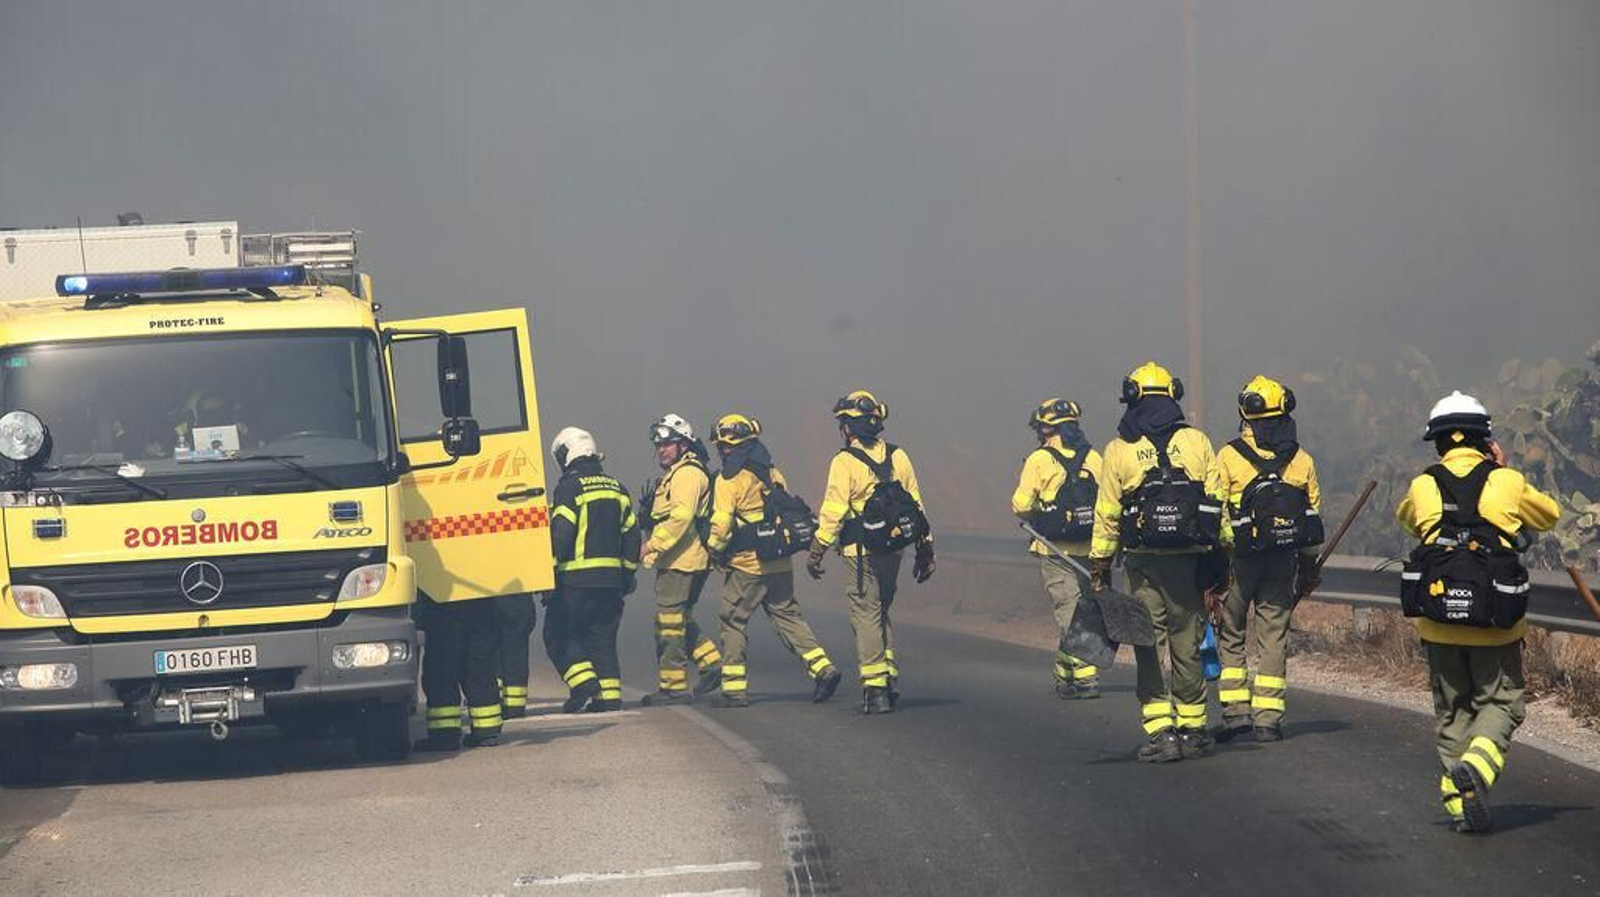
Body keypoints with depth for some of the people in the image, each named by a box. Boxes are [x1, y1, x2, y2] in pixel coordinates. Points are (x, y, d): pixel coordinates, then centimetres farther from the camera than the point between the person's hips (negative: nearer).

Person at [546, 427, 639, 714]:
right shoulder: (616, 488, 14)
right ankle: (609, 696, 6)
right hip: (611, 579, 7)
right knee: (603, 637, 11)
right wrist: (627, 574, 23)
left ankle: (583, 682, -12)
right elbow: (631, 535, 16)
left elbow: (560, 535, -15)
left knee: (559, 635, 3)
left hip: (576, 579, -7)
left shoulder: (569, 488, -8)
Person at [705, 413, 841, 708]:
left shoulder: (730, 479, -11)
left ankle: (735, 688, 4)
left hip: (747, 565, -6)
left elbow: (722, 523, -13)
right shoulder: (773, 473, 11)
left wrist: (716, 551, 3)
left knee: (733, 620, 4)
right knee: (787, 615, 13)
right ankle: (822, 668, -1)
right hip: (781, 564, 6)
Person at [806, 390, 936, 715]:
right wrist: (925, 551, 17)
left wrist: (816, 551, -4)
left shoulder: (845, 462, -10)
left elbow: (833, 512, -12)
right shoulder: (897, 457, 8)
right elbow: (917, 506, 11)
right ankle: (891, 679, 15)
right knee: (882, 613, 19)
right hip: (894, 550, 6)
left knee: (866, 617, -1)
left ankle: (875, 688, -5)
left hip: (861, 552, -6)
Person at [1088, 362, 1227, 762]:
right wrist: (1221, 561, 9)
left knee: (1150, 647, 3)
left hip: (1144, 563, -1)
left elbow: (1107, 515, 0)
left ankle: (1160, 730, -5)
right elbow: (1218, 505, 3)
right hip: (1190, 560, 1)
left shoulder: (1119, 450, -1)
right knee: (1187, 644, 10)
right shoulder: (1198, 442, 3)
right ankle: (1192, 728, 16)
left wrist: (1099, 564, 8)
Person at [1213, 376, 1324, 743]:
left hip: (1239, 559, -2)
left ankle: (1236, 710, 3)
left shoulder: (1229, 458, -7)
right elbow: (1313, 517, 8)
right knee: (1273, 636, 7)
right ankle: (1268, 718, 4)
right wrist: (1309, 568, 17)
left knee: (1230, 633, 11)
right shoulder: (1302, 461, 2)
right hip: (1284, 561, 2)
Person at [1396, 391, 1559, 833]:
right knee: (1500, 703, 8)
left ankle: (1457, 801, 9)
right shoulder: (1508, 483, -2)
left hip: (1438, 624, 2)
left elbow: (1405, 516, 26)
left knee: (1451, 710, 14)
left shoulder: (1423, 487, 2)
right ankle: (1477, 765, -19)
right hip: (1496, 624, -2)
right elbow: (1550, 514, 18)